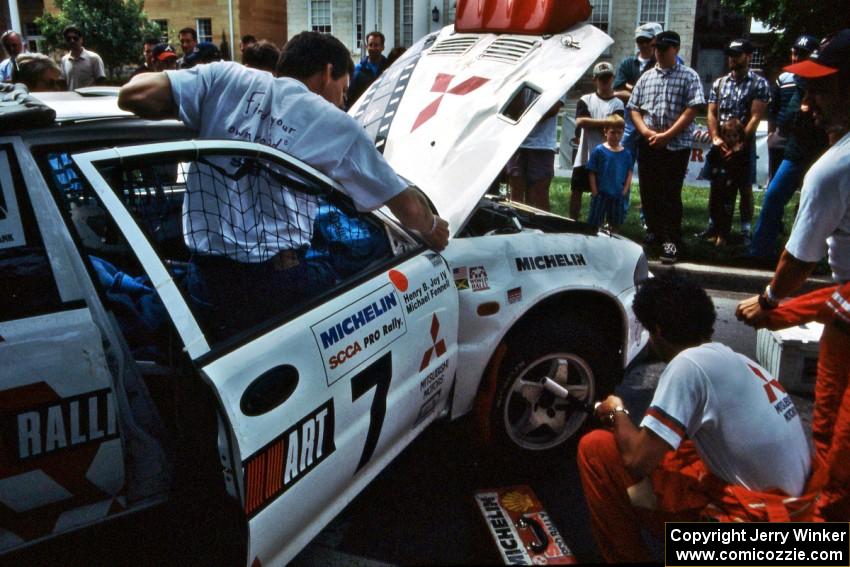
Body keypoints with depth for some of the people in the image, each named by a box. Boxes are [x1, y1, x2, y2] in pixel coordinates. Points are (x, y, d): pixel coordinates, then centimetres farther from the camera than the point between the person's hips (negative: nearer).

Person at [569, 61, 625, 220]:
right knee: (576, 190, 7)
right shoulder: (585, 100, 6)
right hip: (584, 155, 2)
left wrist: (591, 123, -14)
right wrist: (606, 122, -13)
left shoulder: (617, 104, 3)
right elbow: (580, 122, -10)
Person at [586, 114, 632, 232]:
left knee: (615, 225, 15)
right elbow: (592, 172, -7)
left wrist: (625, 191, -4)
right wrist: (595, 192, -11)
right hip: (601, 194, -3)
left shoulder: (626, 154, 2)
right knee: (594, 224, 2)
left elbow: (629, 174, 5)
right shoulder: (599, 150, -7)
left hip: (618, 196, 4)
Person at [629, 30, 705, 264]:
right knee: (648, 193, 7)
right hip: (647, 145, 4)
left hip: (676, 146, -4)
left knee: (670, 194, -5)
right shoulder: (646, 77, 13)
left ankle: (671, 241, 3)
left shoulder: (689, 76, 0)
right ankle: (654, 234, 23)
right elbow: (634, 108, 11)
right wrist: (646, 132, -7)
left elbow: (692, 110, -8)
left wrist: (666, 135, -15)